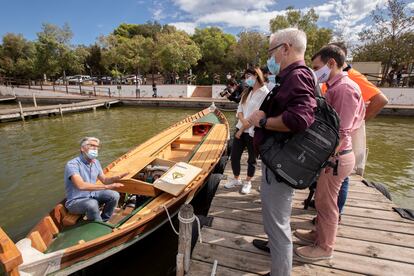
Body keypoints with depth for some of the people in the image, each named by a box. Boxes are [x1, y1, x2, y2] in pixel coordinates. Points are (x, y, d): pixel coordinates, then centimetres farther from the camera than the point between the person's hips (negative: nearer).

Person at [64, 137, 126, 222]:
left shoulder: (95, 162, 1)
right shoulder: (72, 164, -23)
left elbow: (104, 180, 11)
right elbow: (81, 185, -37)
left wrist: (117, 178, -11)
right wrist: (106, 187, -40)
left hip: (92, 195, 7)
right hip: (75, 201, -7)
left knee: (114, 195, -10)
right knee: (92, 204, -35)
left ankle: (103, 222, 5)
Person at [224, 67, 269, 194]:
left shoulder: (265, 93, -10)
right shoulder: (247, 92, 14)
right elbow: (240, 109, 7)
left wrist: (243, 129, -13)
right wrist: (243, 121, -14)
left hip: (253, 131, -6)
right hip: (240, 128, 7)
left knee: (252, 158, 10)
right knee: (234, 156, 9)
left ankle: (247, 182, 29)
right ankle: (236, 179, 30)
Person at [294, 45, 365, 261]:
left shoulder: (344, 88, -18)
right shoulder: (335, 87, 11)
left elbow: (341, 133, -23)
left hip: (335, 157, -9)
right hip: (330, 154, 9)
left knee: (326, 203, 7)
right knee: (322, 200, 21)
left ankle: (324, 248, 27)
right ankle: (319, 234, 40)